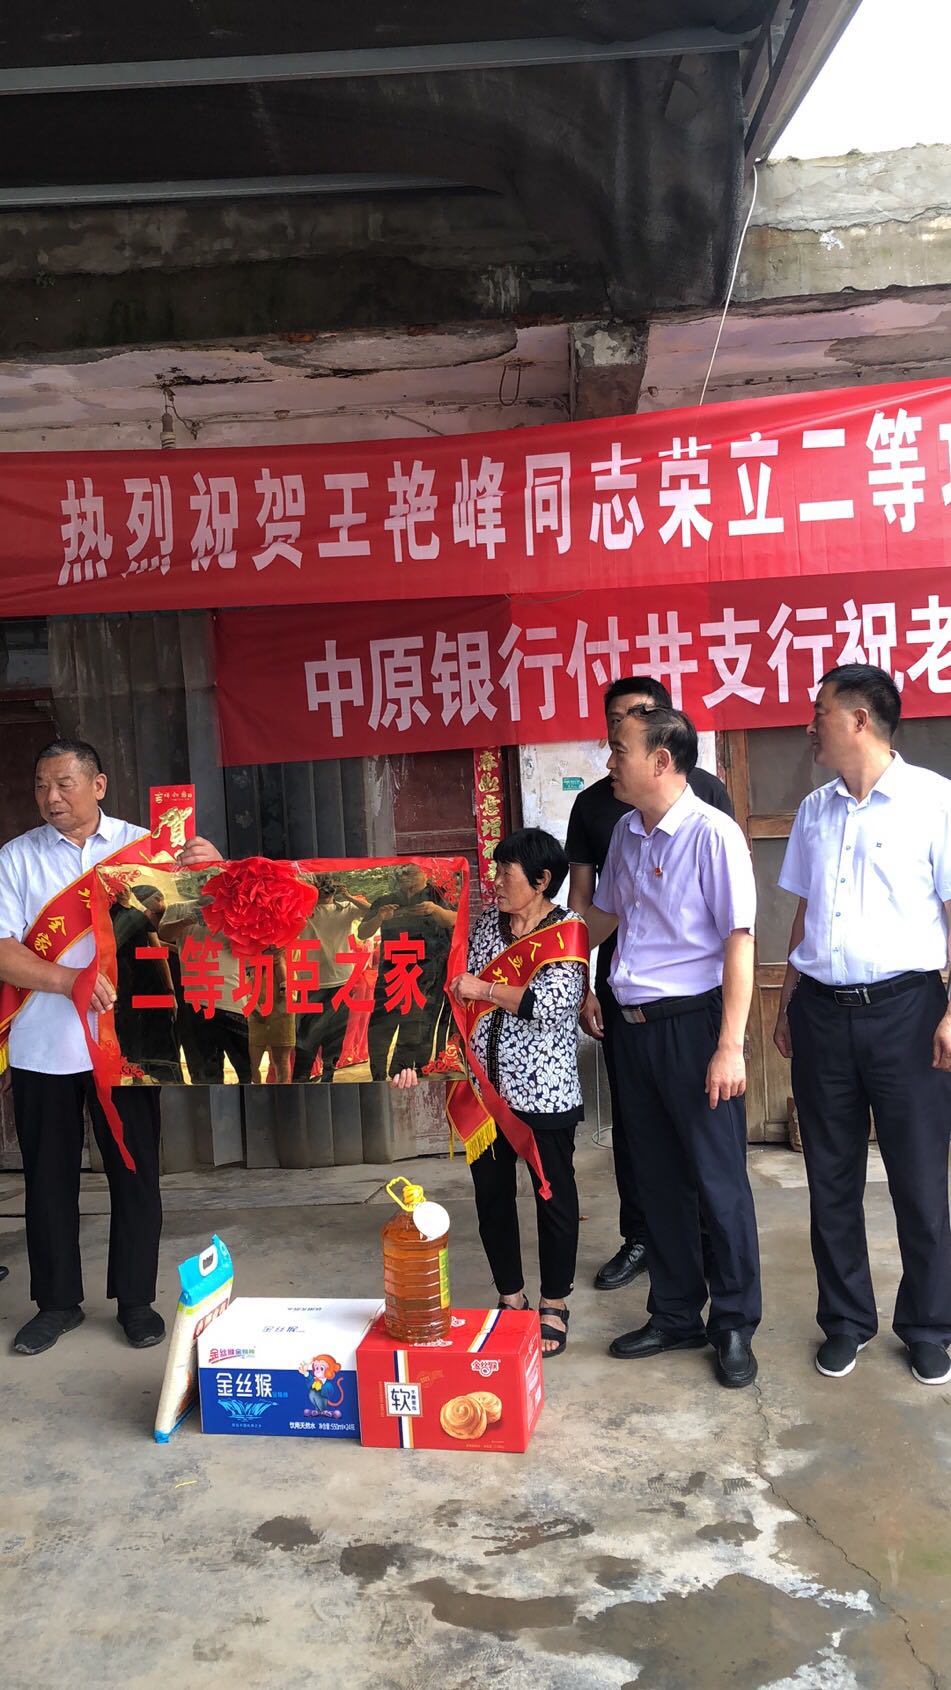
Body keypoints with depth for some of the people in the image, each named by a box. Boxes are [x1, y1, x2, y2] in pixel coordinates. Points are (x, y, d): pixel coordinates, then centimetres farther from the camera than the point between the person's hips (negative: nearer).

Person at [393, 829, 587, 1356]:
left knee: (553, 1195, 7)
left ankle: (554, 1306, 23)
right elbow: (456, 996, 9)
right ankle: (510, 1298, 30)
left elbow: (550, 1003, -23)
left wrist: (485, 988, -13)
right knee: (491, 1194, 13)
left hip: (543, 1091, -5)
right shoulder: (486, 925, 7)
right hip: (485, 1085, 5)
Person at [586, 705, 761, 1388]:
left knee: (718, 1182, 4)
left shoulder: (713, 834, -14)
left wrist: (730, 1047, -20)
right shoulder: (627, 833, 8)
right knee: (659, 1179, 15)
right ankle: (676, 1317, 30)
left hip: (693, 1024, -7)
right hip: (634, 1025, 7)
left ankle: (734, 1325, 21)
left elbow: (739, 942, -17)